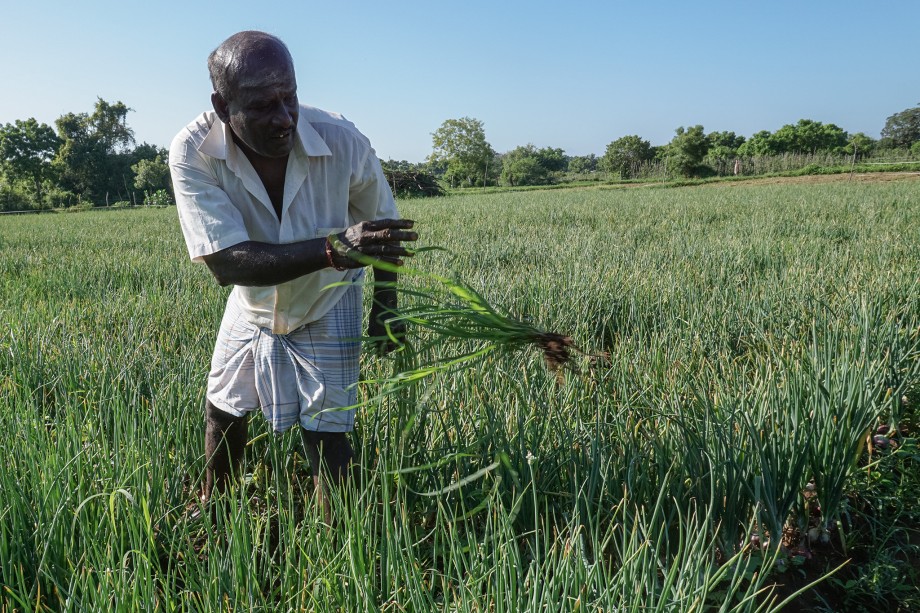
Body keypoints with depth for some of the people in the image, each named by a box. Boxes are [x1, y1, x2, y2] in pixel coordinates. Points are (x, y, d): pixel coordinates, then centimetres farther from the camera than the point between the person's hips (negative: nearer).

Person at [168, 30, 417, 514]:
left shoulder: (343, 142, -30)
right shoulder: (193, 153, -30)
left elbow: (382, 226, -11)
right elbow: (224, 262, -39)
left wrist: (385, 308, -3)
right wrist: (334, 248, -50)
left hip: (326, 308, -2)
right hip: (252, 303, 2)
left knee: (326, 436, -3)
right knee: (222, 408, 20)